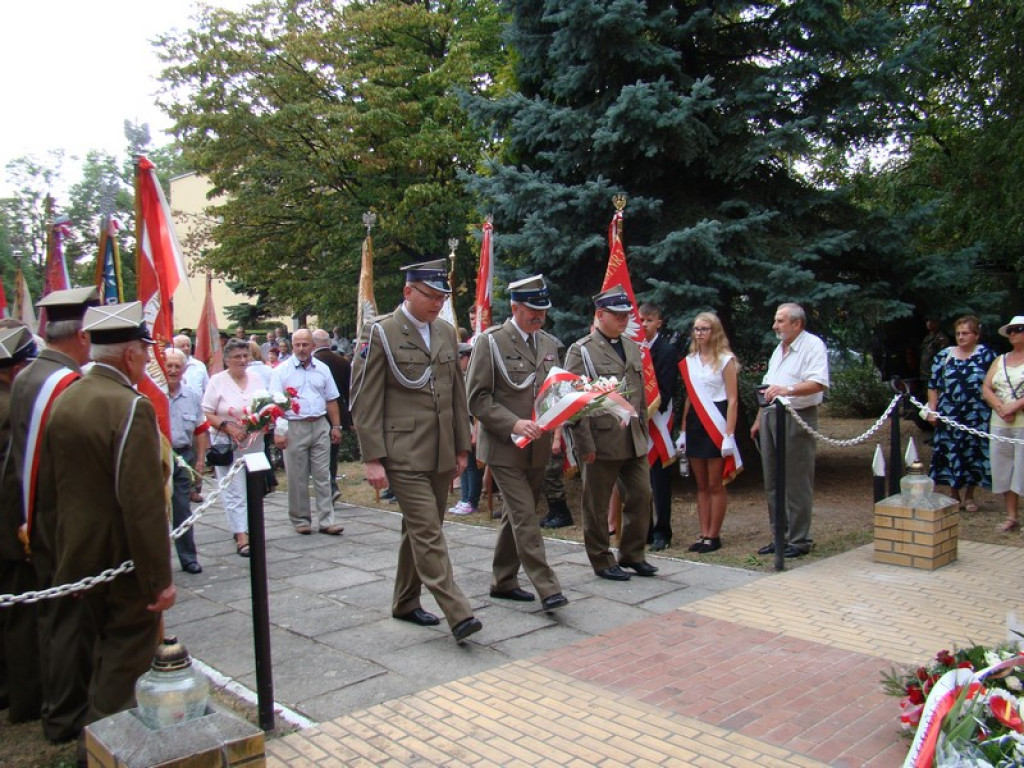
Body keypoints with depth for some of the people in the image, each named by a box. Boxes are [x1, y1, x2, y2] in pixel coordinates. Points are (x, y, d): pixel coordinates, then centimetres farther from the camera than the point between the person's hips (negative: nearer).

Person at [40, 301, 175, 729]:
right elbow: (145, 505, -26)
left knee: (105, 656, 26)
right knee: (126, 666, 7)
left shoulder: (64, 402, 1)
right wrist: (160, 578, -20)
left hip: (79, 559, 8)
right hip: (127, 566, -8)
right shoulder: (131, 407, -23)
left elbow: (48, 484, 9)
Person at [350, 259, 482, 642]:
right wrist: (372, 458, -12)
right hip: (403, 454, -6)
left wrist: (462, 448, 15)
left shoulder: (446, 332, 12)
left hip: (441, 454, 6)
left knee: (419, 530, 15)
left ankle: (406, 602, 29)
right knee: (428, 533, -7)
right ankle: (458, 614, -6)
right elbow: (365, 400, -8)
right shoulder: (381, 333, -6)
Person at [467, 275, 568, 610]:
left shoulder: (548, 344, 12)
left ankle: (503, 581, 27)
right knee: (525, 519, -8)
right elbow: (477, 398, -11)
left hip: (537, 448, 6)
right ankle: (547, 589, -4)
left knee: (516, 516, 15)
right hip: (505, 447, -6)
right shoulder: (491, 342, -7)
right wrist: (514, 423, -21)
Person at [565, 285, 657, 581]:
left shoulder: (632, 347, 13)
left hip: (633, 441, 6)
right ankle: (602, 561, 20)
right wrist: (585, 444, -16)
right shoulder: (581, 351, -8)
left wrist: (643, 431, 16)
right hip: (601, 442, -6)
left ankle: (632, 554, 25)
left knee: (642, 495, 9)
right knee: (597, 504, 5)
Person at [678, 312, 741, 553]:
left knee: (715, 485, 0)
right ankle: (704, 534, 14)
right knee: (701, 485, 8)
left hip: (716, 424, -5)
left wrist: (729, 435, -15)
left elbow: (733, 400, -8)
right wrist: (683, 432, 11)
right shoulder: (690, 361, 11)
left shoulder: (726, 360, -4)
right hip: (694, 424, 5)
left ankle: (714, 536, 7)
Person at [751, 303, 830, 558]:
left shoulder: (813, 345, -7)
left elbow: (819, 383, -21)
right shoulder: (779, 348, 20)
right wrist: (760, 419, 19)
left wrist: (789, 389, -35)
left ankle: (799, 540, 4)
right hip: (771, 417, 9)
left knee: (796, 483, -4)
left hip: (797, 419, -9)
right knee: (773, 482, 12)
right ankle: (780, 536, 21)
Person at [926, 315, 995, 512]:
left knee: (975, 455, 5)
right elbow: (933, 386, 9)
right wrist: (932, 410, 3)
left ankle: (969, 496, 21)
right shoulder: (944, 356, 6)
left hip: (977, 416, -1)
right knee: (950, 454, 4)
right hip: (949, 415, 1)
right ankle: (954, 496, 19)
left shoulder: (986, 355, 2)